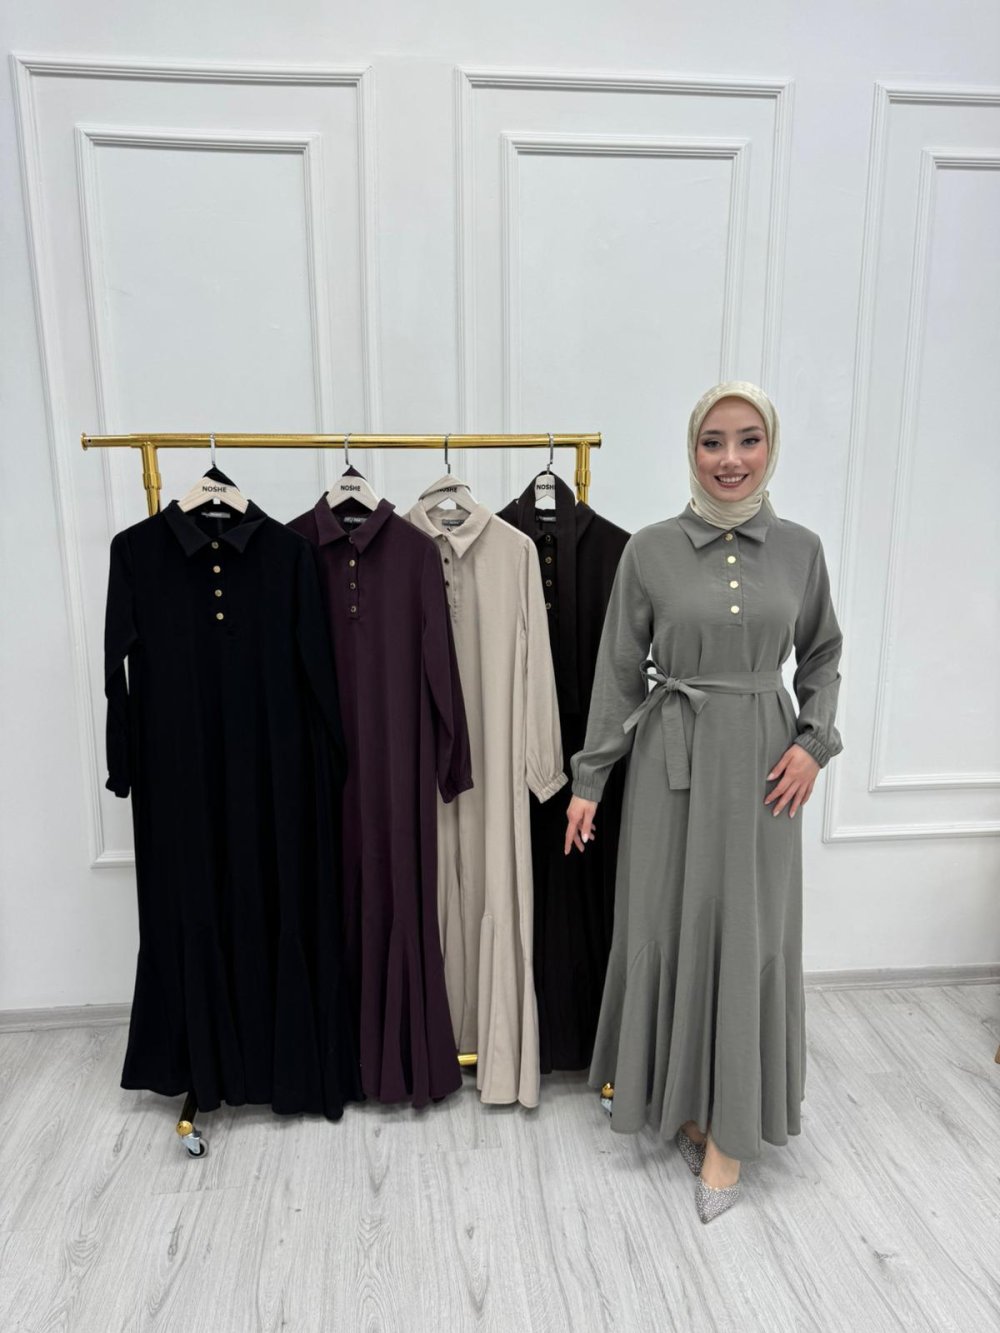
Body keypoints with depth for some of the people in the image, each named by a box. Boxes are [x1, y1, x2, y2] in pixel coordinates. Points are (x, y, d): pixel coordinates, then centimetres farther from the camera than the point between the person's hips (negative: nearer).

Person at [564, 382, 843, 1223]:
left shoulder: (801, 549, 2)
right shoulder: (650, 550, -3)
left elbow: (822, 657, 13)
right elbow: (619, 673, -1)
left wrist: (815, 742, -2)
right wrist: (587, 780, -2)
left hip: (763, 761, 1)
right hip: (672, 759, -1)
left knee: (750, 936, 5)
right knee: (671, 927, 8)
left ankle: (729, 1128, 23)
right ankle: (681, 1100, 31)